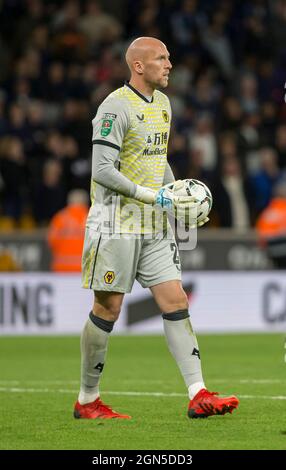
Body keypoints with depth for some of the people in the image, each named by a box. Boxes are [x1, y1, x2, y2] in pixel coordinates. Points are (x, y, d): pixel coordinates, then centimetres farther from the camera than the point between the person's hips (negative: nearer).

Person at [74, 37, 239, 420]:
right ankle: (87, 400, 11)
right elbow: (102, 170, -19)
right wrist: (151, 196, -19)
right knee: (108, 309, -1)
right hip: (116, 224, -8)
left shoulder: (162, 103, 13)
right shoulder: (116, 107, -14)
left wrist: (176, 195, 10)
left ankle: (198, 395, -4)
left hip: (153, 227, 8)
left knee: (176, 302, -1)